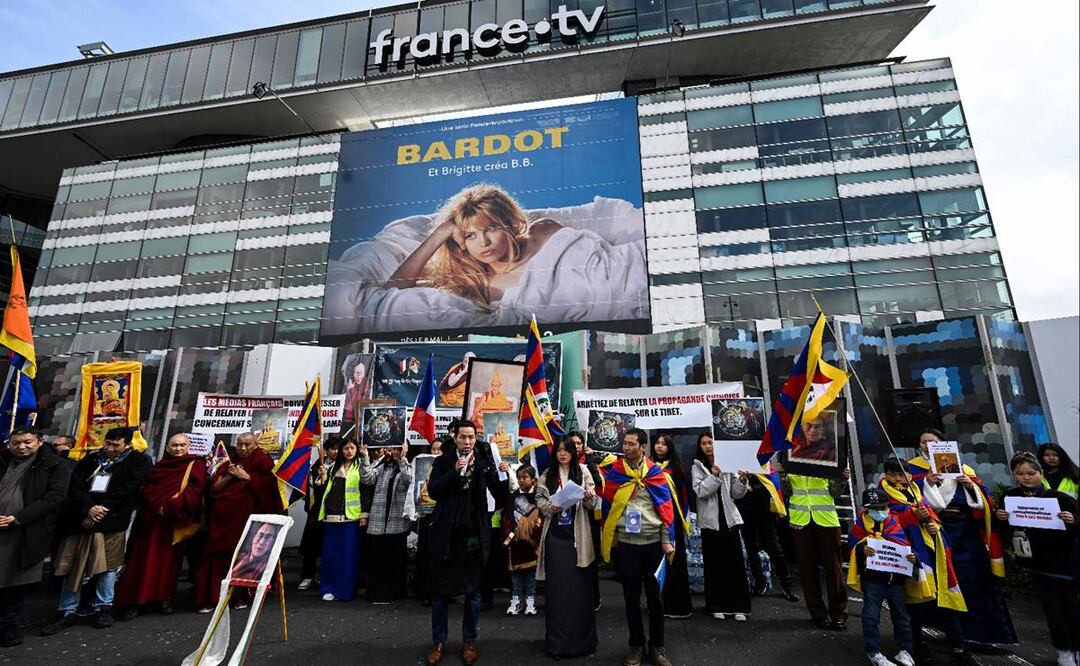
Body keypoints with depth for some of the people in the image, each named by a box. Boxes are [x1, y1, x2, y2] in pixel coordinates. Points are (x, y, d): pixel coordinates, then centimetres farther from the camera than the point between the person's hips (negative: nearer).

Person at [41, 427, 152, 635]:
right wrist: (88, 508, -13)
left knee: (107, 566, 4)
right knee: (73, 567, 9)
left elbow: (127, 491, -8)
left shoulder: (139, 461, 0)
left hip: (111, 522, -3)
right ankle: (66, 612, 23)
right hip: (81, 520, 3)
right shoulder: (91, 459, 11)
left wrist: (99, 510, -12)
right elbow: (74, 486, 3)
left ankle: (104, 608, 20)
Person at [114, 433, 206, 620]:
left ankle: (165, 597, 14)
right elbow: (147, 488, 10)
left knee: (169, 559, 3)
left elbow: (195, 489, -10)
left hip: (175, 521, -3)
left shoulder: (196, 465, 0)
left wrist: (170, 507, -15)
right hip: (152, 518, 3)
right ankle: (135, 600, 11)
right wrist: (158, 506, -6)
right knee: (145, 559, 3)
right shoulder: (159, 466, 16)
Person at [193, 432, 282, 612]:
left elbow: (268, 484, -5)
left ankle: (240, 595, 10)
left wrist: (247, 477, -10)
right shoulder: (229, 463, 14)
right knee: (219, 554, -3)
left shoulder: (262, 461, 5)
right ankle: (211, 597, 6)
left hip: (248, 516, -3)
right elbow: (214, 489, 7)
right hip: (224, 516, 3)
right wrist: (229, 476, -9)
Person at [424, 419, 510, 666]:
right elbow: (433, 491, -12)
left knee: (473, 590, 12)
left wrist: (504, 475, -25)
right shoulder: (443, 461, -2)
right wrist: (454, 472, -25)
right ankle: (438, 642, 30)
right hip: (446, 533, 0)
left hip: (475, 533, 0)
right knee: (440, 589, 12)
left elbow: (500, 495, -5)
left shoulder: (485, 461, -3)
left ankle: (469, 641, 30)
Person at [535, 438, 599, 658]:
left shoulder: (582, 471, -1)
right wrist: (550, 507, -15)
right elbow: (539, 499, 4)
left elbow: (592, 504, 0)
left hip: (577, 536, -1)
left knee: (579, 586, 6)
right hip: (555, 535, 1)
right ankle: (557, 640, 21)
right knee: (556, 586, 7)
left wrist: (590, 498, -22)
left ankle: (581, 638, 22)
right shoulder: (547, 474, 4)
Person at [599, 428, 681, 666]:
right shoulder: (613, 469, -2)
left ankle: (657, 646, 29)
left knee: (655, 595, 12)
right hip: (626, 543, 1)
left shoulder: (655, 472, -2)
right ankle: (637, 645, 30)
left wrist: (667, 540, -5)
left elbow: (666, 508, -2)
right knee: (631, 596, 12)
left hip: (654, 542, 0)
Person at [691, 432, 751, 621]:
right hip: (710, 521, -2)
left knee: (736, 563, 2)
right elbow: (700, 491, -12)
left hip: (730, 519, 2)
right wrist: (714, 476, -22)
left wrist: (742, 481, -12)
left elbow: (736, 494, 6)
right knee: (714, 565, 5)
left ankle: (739, 607, 13)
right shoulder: (697, 467, 1)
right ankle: (717, 606, 18)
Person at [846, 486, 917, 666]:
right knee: (871, 615, -1)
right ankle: (873, 651, 10)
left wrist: (912, 557, -14)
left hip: (895, 577, 3)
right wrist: (862, 549, -29)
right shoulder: (861, 525, -4)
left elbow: (906, 548, 7)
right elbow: (853, 545, -8)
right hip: (872, 578, -3)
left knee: (901, 614, 15)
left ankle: (904, 649, 33)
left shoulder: (895, 525, 5)